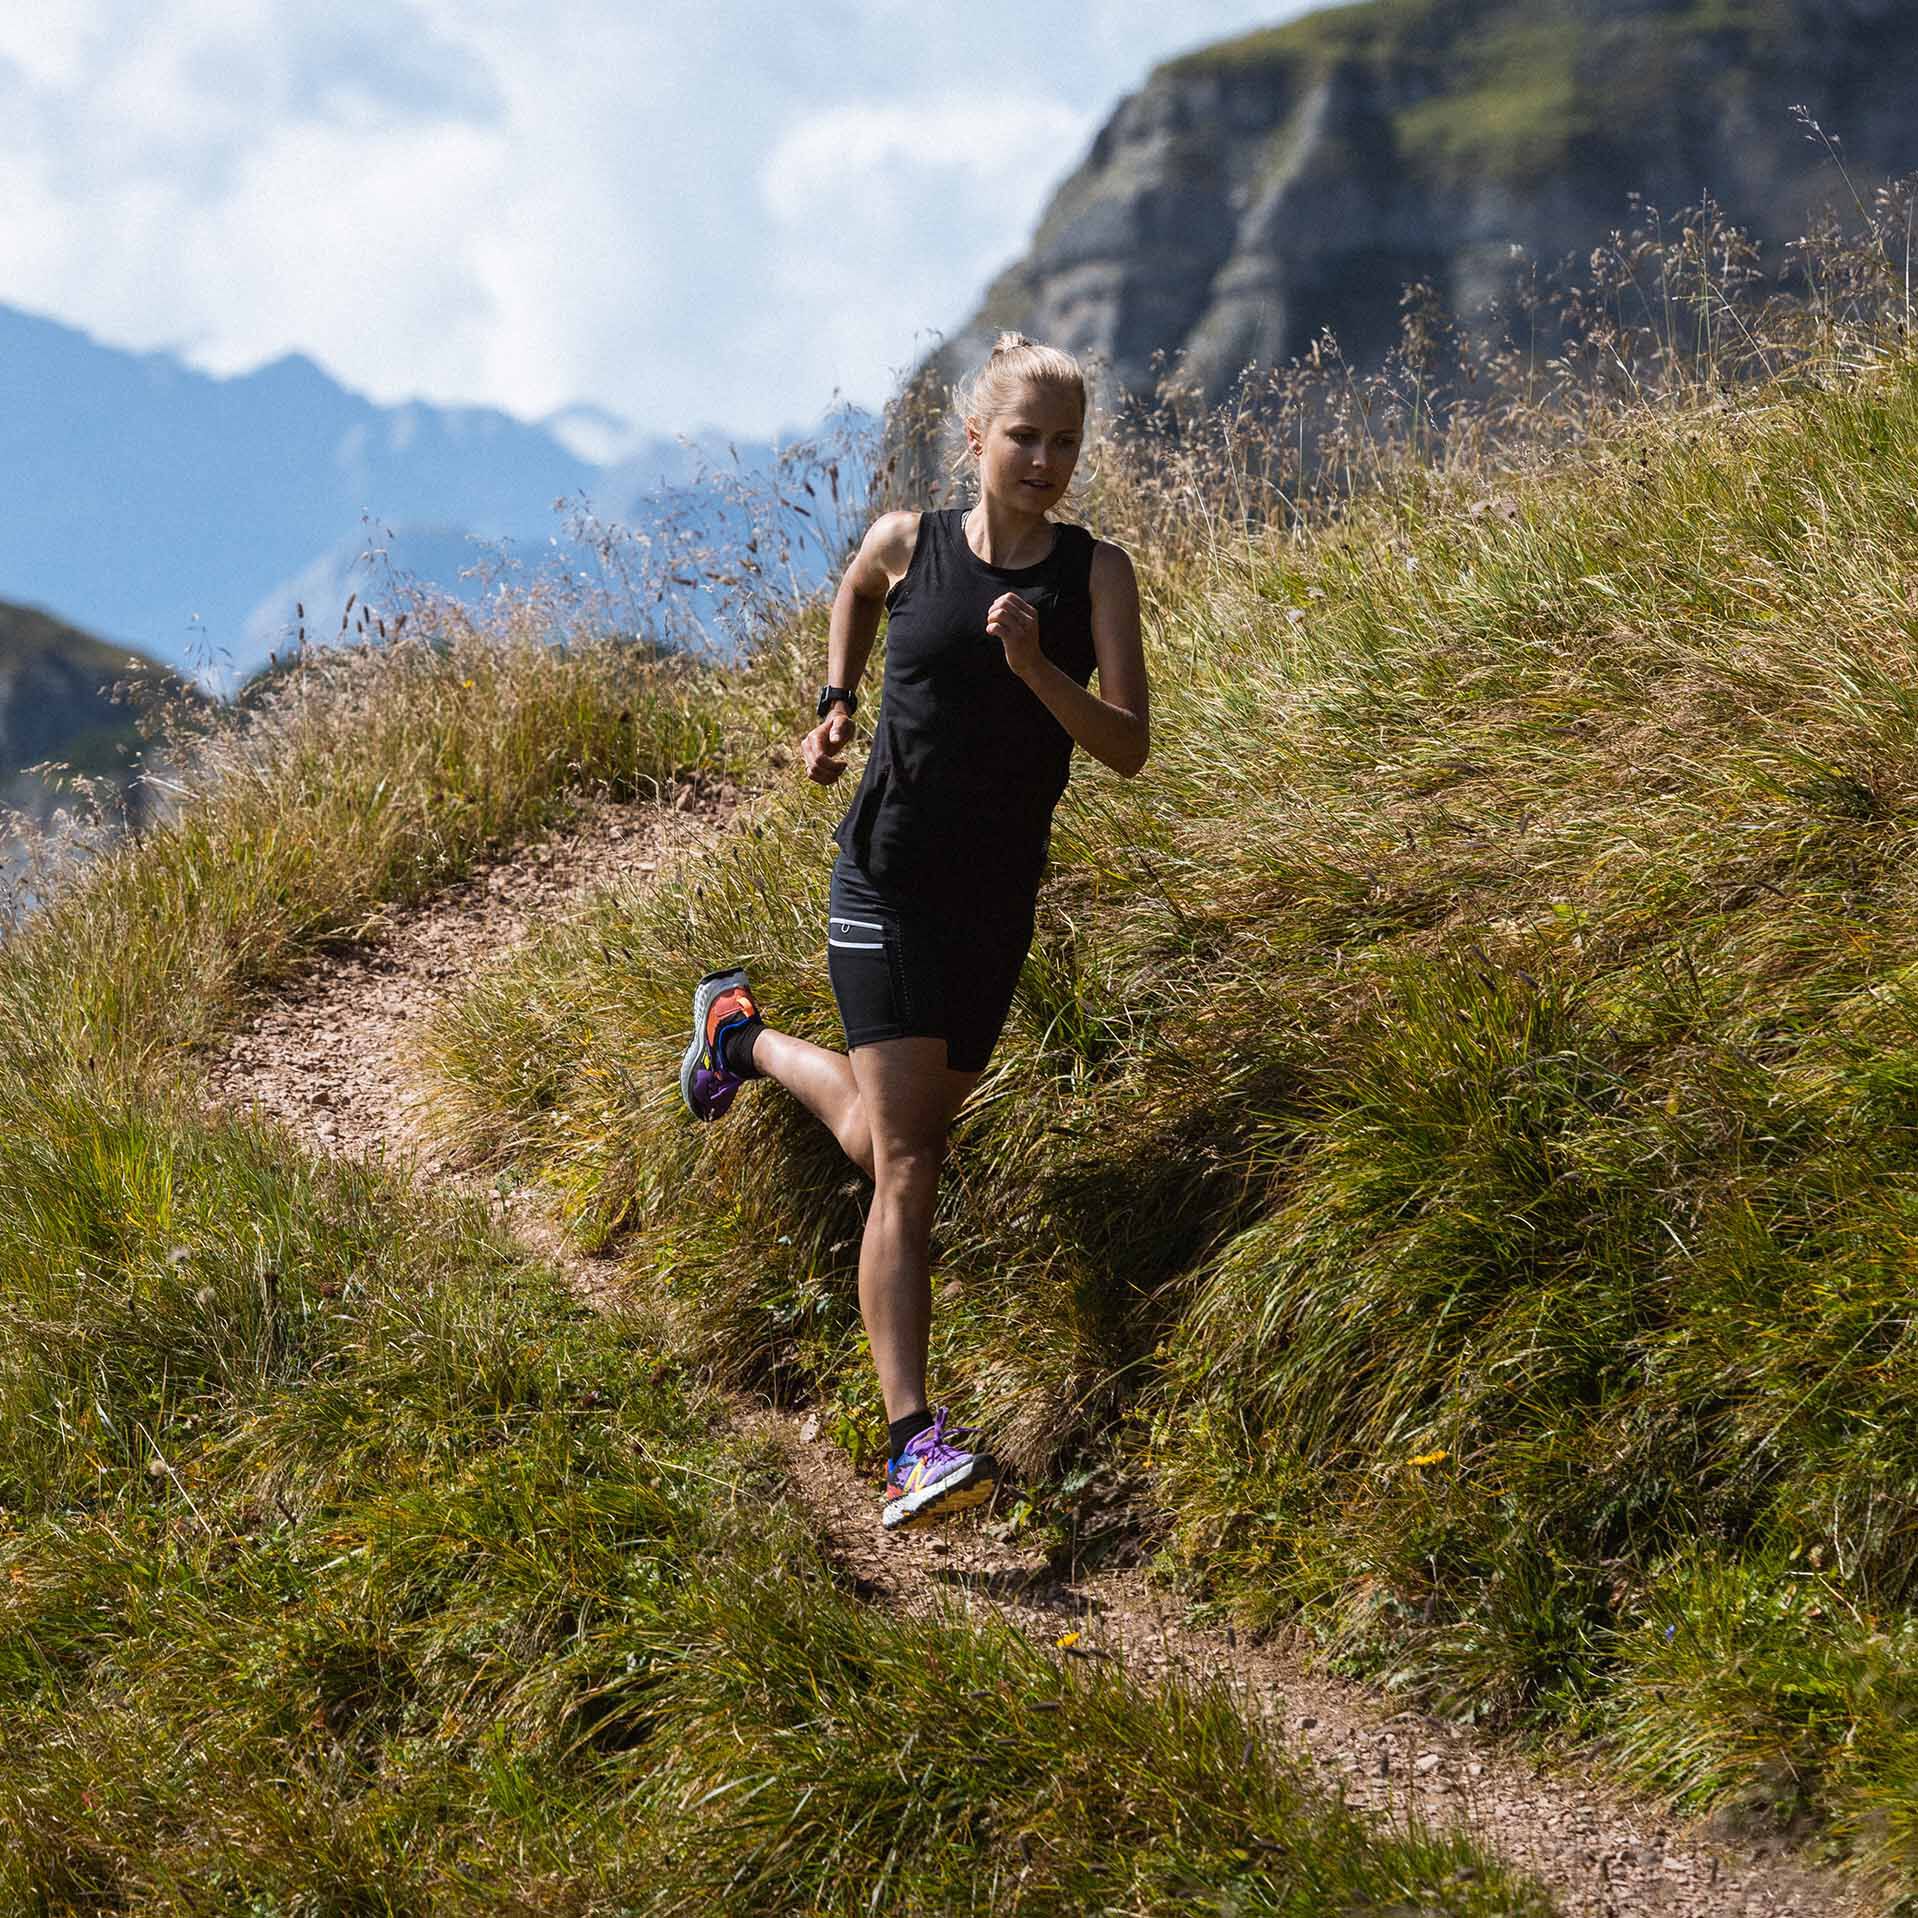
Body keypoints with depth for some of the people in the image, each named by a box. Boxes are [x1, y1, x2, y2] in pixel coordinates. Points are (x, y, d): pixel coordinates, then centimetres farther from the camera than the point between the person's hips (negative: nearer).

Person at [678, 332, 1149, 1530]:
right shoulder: (909, 543, -3)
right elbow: (855, 594, 22)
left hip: (999, 895, 3)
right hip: (888, 881, -3)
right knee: (906, 1165, -14)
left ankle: (745, 1037, 49)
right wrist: (836, 703, 10)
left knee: (885, 1138, 19)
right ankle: (914, 1444, -15)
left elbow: (1129, 748, -12)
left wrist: (1034, 667, -26)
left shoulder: (1097, 574, -4)